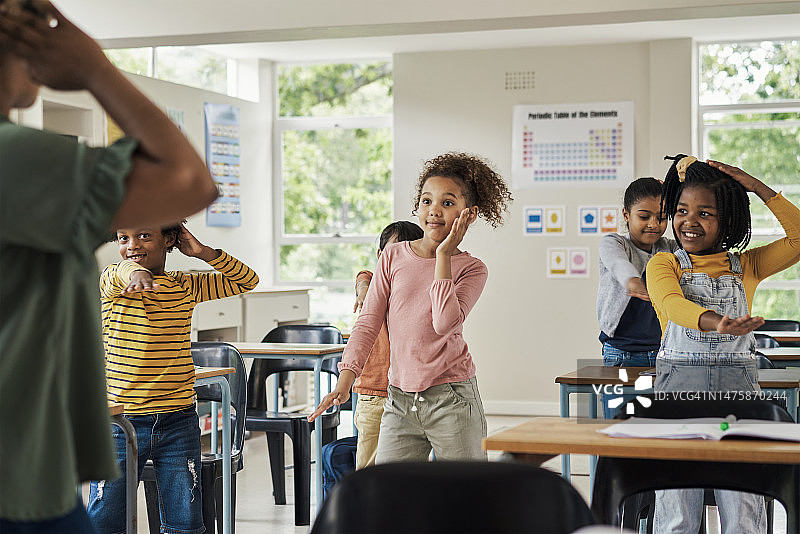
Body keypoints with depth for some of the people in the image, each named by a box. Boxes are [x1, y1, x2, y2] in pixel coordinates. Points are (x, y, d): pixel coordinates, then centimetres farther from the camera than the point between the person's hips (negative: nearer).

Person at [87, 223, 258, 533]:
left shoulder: (186, 286, 7)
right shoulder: (111, 284, -2)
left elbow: (247, 281, 11)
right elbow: (119, 272, -27)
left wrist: (203, 252, -4)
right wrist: (135, 272, -52)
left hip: (179, 424, 2)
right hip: (121, 424, -2)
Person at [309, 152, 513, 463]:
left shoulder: (472, 269, -1)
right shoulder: (393, 257, 6)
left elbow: (445, 323, -18)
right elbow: (368, 321, 4)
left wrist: (443, 256, -14)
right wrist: (346, 377, -7)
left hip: (451, 399, -2)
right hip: (400, 399, 2)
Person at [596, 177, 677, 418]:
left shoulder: (670, 249, 11)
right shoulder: (613, 243, -1)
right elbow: (618, 263, -25)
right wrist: (633, 281, -49)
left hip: (665, 354, 3)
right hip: (622, 359, -3)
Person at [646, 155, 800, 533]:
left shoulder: (746, 267, 12)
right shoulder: (664, 264, 5)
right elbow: (671, 303, -17)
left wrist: (757, 187, 0)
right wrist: (715, 322, -38)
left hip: (738, 385, 2)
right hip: (678, 383, -1)